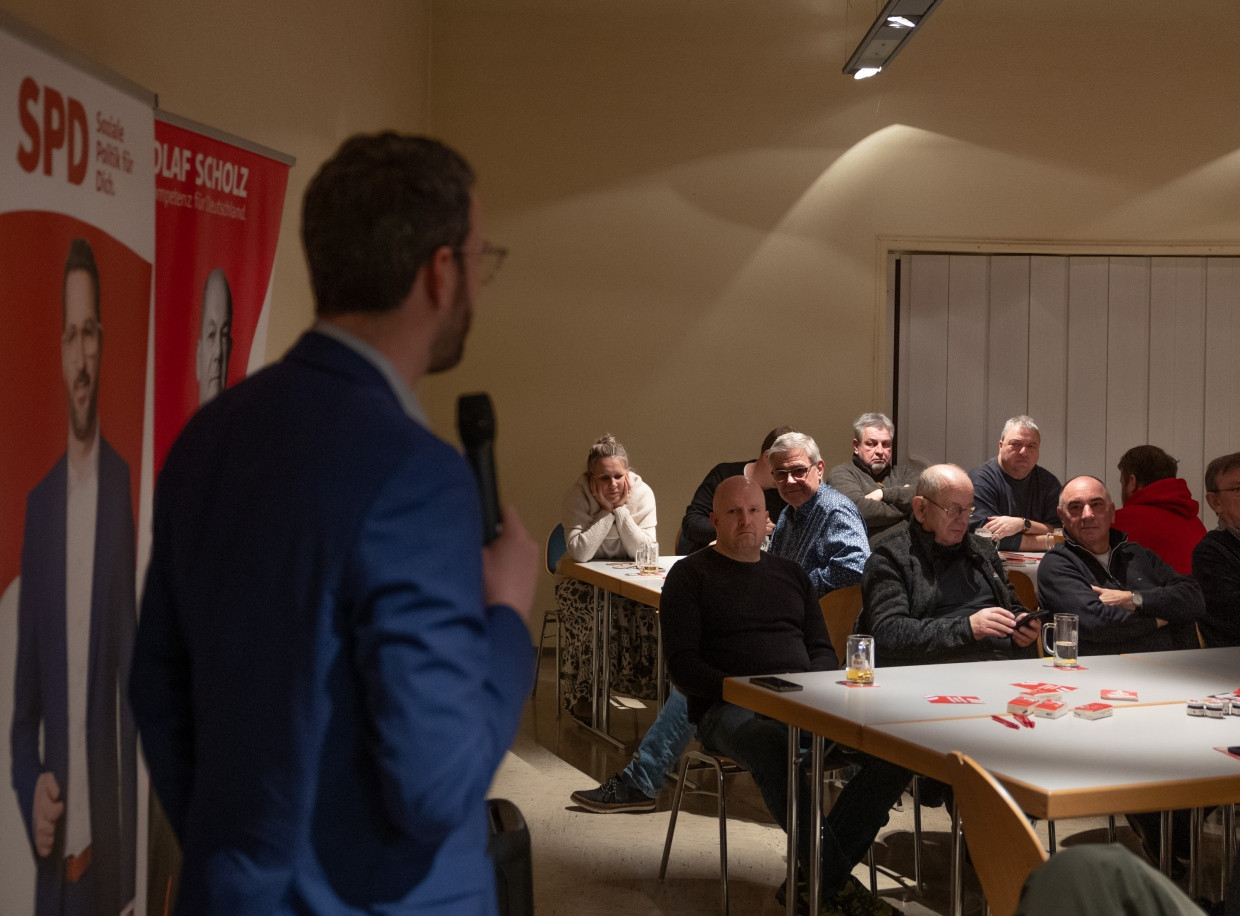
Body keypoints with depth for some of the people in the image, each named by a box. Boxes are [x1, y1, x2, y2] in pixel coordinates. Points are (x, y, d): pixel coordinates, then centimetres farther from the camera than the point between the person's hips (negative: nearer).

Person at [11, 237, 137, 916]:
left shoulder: (124, 484, -9)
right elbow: (24, 686, 11)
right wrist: (29, 788, -6)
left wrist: (127, 857, -13)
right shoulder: (38, 499, 7)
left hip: (106, 836, -4)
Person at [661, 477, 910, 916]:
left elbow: (823, 650, 21)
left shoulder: (790, 574, 24)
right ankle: (837, 880, -27)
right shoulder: (690, 575, 9)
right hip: (730, 709, -5)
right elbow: (683, 664, 0)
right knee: (775, 750, -42)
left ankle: (817, 876, -19)